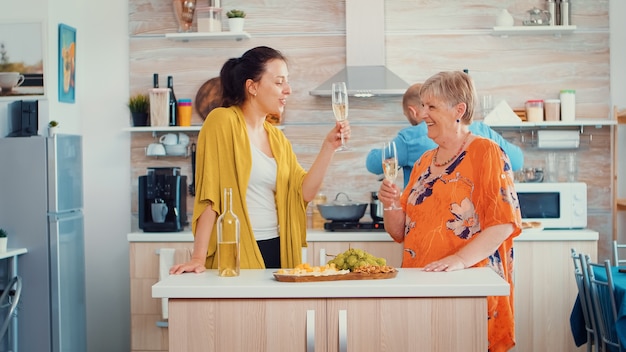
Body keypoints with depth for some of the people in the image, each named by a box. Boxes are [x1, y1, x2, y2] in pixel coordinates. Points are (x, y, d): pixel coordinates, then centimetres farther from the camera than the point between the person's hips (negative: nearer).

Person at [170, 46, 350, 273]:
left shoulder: (277, 137, 13)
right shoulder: (223, 121, -9)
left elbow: (304, 192, 5)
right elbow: (208, 194, -14)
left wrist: (329, 146, -4)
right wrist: (198, 257, -19)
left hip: (276, 251, 7)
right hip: (236, 254, -7)